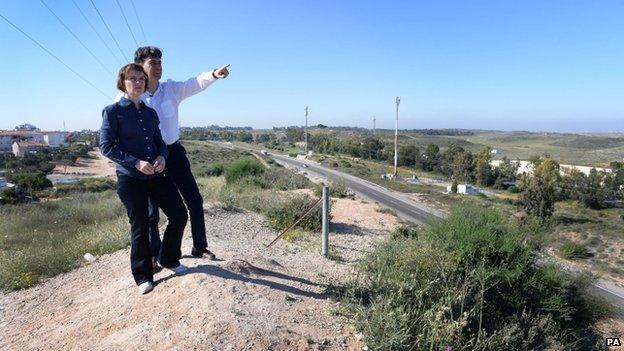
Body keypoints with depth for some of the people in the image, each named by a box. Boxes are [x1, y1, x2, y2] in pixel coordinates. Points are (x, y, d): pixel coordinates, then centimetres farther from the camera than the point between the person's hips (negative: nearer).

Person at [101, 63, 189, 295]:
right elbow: (106, 146, -8)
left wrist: (162, 157, -9)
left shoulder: (150, 113, 12)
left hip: (156, 174, 5)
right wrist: (136, 163, -18)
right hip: (130, 178, -5)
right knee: (140, 227, 2)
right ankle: (143, 276, 23)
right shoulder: (113, 111, -3)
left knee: (179, 215, 4)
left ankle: (169, 259, 28)